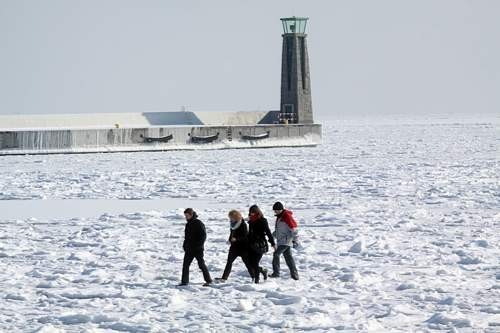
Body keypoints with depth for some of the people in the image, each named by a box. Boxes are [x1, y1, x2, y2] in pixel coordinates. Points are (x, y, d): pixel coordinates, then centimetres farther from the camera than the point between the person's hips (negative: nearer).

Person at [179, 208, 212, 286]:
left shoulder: (198, 223, -12)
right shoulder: (188, 224, 12)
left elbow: (203, 236, -15)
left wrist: (198, 245, -20)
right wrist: (185, 245, 12)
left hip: (197, 249, -8)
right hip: (189, 249, 8)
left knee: (201, 264, 0)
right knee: (185, 264, 2)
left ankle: (208, 280, 11)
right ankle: (184, 281, 6)